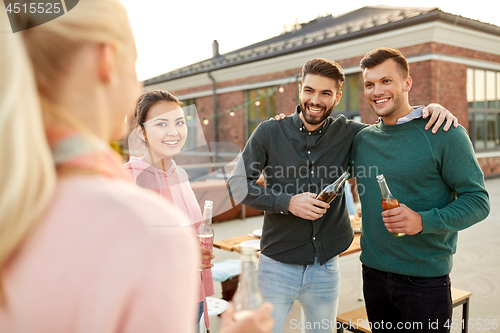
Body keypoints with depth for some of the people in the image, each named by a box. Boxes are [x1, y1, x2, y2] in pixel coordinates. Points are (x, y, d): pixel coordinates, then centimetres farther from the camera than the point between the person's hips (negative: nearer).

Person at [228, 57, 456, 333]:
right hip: (278, 265, -2)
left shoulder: (347, 133, 0)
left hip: (326, 267, 2)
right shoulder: (269, 132, -5)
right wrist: (287, 202, -19)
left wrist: (431, 110, -8)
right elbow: (237, 184, -7)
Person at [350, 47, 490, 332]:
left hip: (426, 279, -4)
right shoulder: (362, 139, 4)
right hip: (373, 273, 4)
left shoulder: (445, 133, -9)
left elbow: (478, 201, -9)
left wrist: (423, 221, -25)